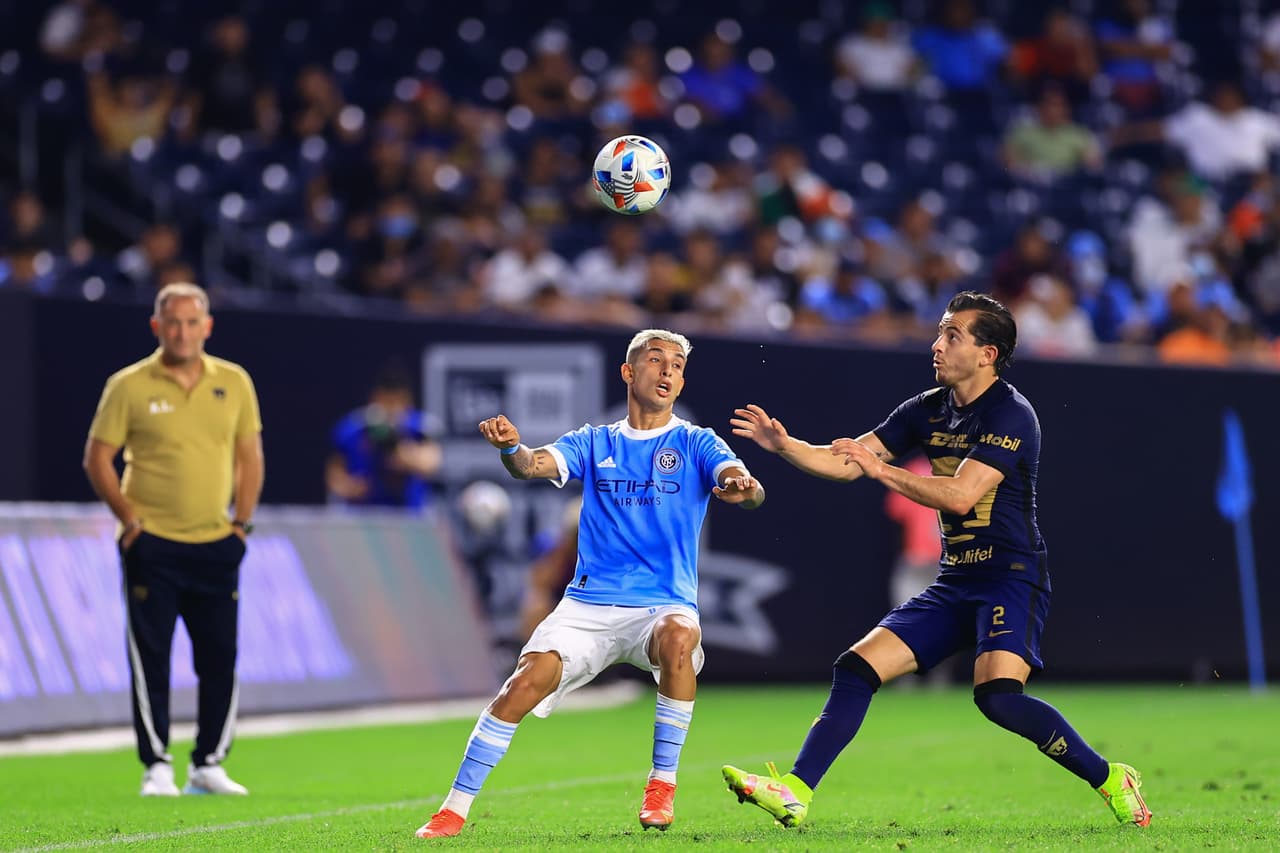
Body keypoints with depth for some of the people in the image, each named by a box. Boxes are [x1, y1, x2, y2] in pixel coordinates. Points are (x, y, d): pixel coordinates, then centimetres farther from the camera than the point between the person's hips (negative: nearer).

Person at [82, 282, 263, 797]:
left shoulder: (234, 382, 6)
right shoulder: (128, 386, -3)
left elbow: (249, 456, 14)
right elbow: (97, 459, 0)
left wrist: (242, 522, 6)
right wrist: (129, 519, -7)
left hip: (215, 545, 3)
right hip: (152, 545, -3)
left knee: (220, 659, 3)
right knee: (150, 659, -5)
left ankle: (209, 764, 14)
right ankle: (157, 766, 2)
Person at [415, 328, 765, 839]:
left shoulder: (696, 443, 5)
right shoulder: (593, 443, 11)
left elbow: (740, 481, -13)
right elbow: (533, 465, -6)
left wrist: (743, 487, -39)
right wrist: (511, 448, -31)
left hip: (663, 606, -2)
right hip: (587, 605, 2)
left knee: (678, 637, -36)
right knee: (527, 682, -20)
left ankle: (663, 782, -19)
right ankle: (454, 809, -8)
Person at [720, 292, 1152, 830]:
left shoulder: (1010, 415, -13)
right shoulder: (928, 410, 11)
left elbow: (961, 495, -23)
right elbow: (846, 462, 10)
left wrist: (883, 469, -23)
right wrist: (783, 445, -5)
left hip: (1011, 577, -8)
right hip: (954, 583, 8)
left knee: (997, 696, -27)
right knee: (857, 668, -4)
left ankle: (1110, 779, -11)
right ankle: (794, 793, -4)